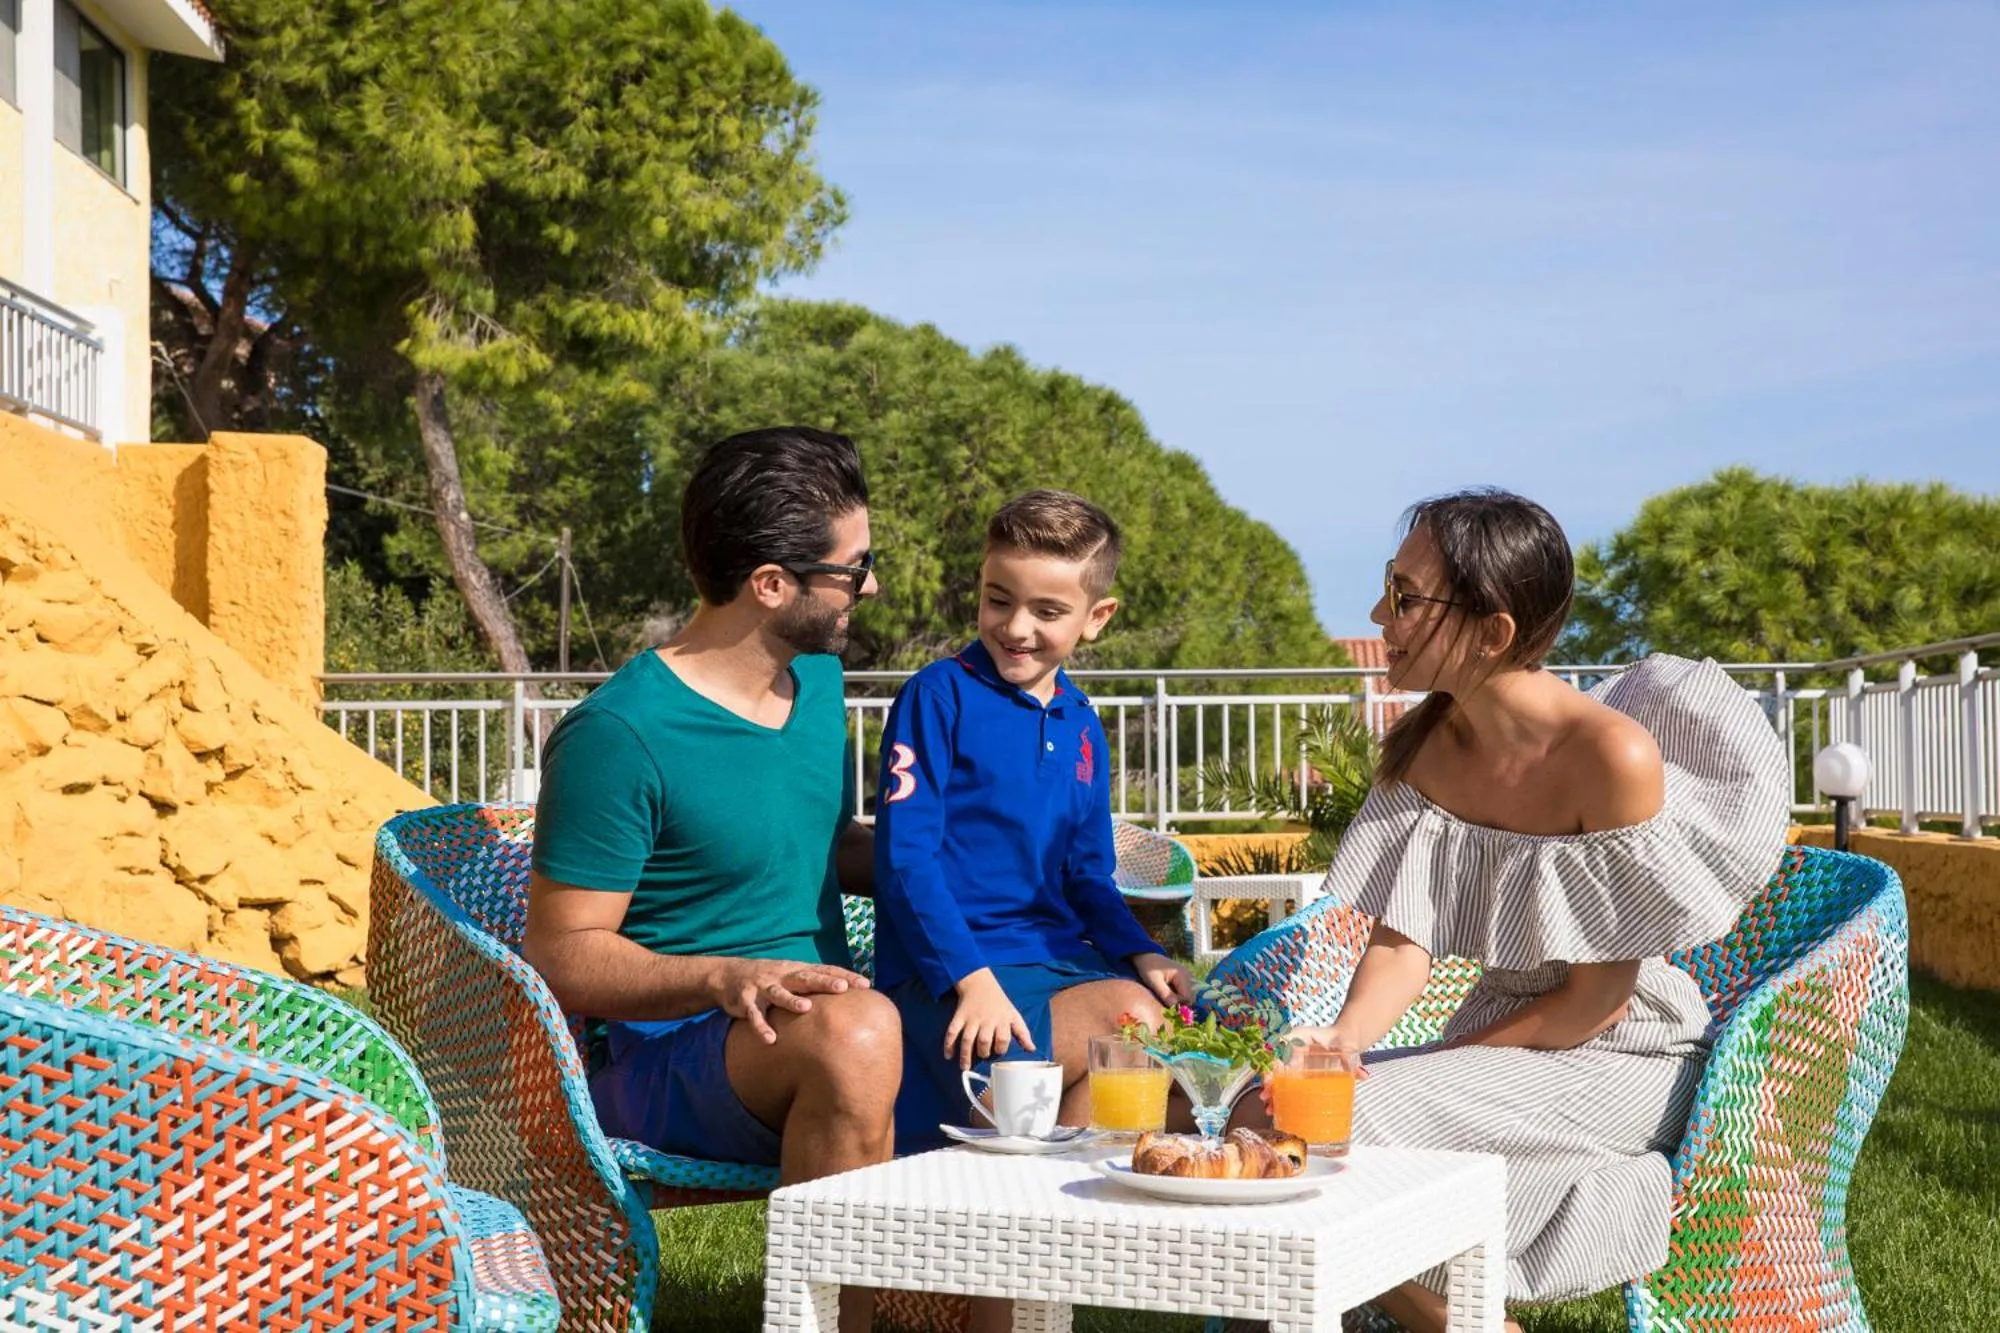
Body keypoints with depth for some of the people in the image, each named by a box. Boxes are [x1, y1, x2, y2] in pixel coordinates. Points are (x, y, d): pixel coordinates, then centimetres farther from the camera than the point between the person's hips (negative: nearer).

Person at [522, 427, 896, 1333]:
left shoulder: (816, 679, 10)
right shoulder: (619, 736, -16)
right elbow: (563, 960, -15)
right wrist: (724, 979, -30)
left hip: (827, 1041, 8)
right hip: (659, 1056, -8)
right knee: (856, 1033, -39)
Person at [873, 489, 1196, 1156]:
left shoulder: (1081, 726, 15)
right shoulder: (939, 695, -4)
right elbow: (905, 858, -11)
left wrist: (1139, 953, 1)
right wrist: (971, 978, -22)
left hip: (1061, 959, 7)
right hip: (945, 973, -6)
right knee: (1132, 1023, -27)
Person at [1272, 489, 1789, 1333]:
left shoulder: (1612, 756, -22)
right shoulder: (1423, 746, 1)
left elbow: (1594, 1002, -18)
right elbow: (1401, 940, -5)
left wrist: (1437, 1064, -15)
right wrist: (1345, 1036, -25)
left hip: (1616, 1061, -7)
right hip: (1501, 1033, 7)